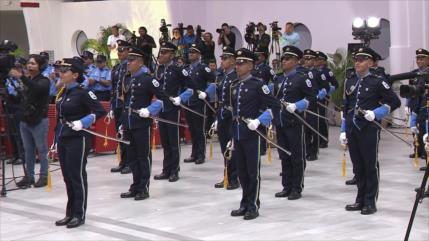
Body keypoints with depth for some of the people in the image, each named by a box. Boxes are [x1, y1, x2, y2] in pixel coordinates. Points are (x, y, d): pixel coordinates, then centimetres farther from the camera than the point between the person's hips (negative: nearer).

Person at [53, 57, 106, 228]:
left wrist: (82, 122, -21)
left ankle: (79, 215, 7)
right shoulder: (62, 93, 11)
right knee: (67, 177, 11)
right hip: (63, 140, 8)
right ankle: (70, 213, 20)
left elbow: (100, 111, -15)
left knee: (77, 176, -1)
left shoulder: (82, 93, -11)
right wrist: (56, 139, 16)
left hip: (78, 140, -8)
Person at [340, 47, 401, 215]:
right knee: (358, 166, 10)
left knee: (370, 166, 1)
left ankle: (370, 202, 7)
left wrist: (375, 114, -13)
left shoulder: (377, 82, -4)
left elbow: (395, 102, -3)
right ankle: (361, 200, 19)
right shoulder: (350, 83, 12)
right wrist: (343, 131, 13)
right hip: (352, 130, 5)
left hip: (369, 130, -5)